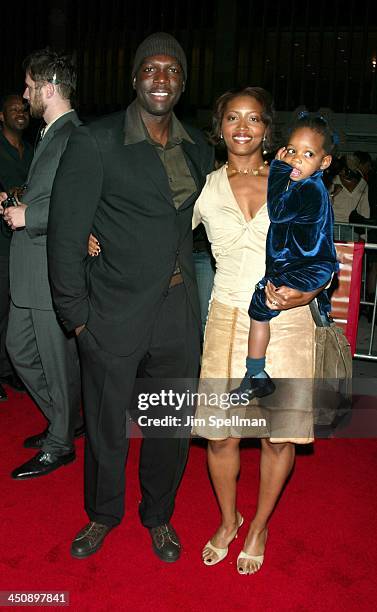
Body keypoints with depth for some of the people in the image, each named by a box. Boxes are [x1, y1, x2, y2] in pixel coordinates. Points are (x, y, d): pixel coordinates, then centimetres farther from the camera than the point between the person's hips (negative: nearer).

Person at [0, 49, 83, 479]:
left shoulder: (73, 137, -17)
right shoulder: (51, 134, 15)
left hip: (55, 272, -11)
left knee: (59, 362, 4)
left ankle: (59, 444, 23)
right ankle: (66, 420, 36)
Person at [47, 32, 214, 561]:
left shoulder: (198, 148, 7)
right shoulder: (94, 143, -9)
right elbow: (66, 233, -9)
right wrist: (75, 314, -9)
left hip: (178, 313, 4)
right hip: (114, 315, -4)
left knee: (173, 423, 15)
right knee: (107, 424, 13)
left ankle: (159, 515, 40)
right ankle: (103, 513, 40)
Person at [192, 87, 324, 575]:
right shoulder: (204, 188, 5)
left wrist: (301, 294, -17)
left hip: (287, 323, 0)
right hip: (228, 321, 1)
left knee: (279, 436, 6)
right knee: (220, 434, 5)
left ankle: (259, 527, 33)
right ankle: (228, 520, 35)